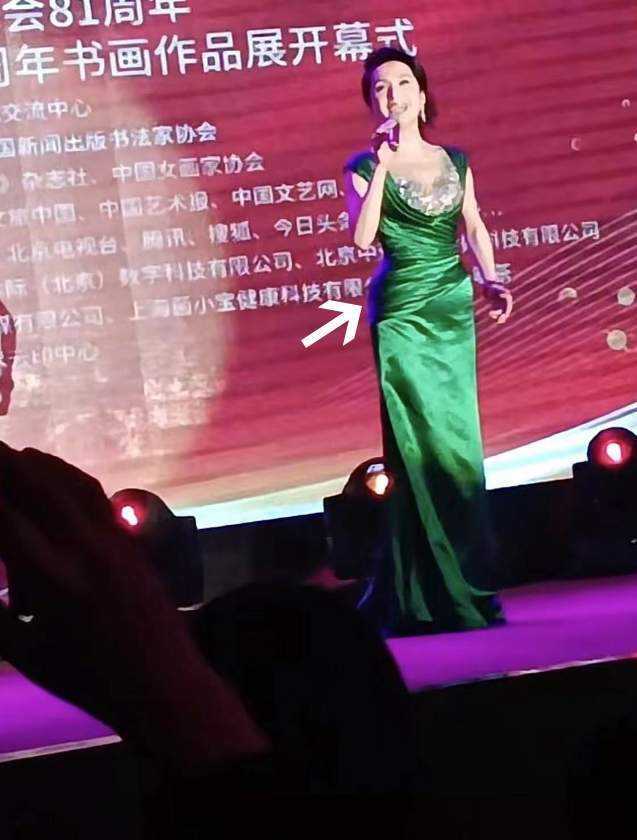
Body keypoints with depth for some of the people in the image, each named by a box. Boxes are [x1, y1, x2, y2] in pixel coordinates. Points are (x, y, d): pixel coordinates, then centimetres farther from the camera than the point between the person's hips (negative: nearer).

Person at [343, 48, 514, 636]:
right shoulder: (365, 167, 1)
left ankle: (463, 588, 13)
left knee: (460, 443, 4)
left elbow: (475, 227, 18)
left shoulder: (455, 161, 12)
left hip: (454, 307, 4)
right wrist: (383, 166, -14)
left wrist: (491, 281, 4)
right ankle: (439, 595, 1)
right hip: (402, 312, -4)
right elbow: (362, 238, -13)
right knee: (425, 447, -6)